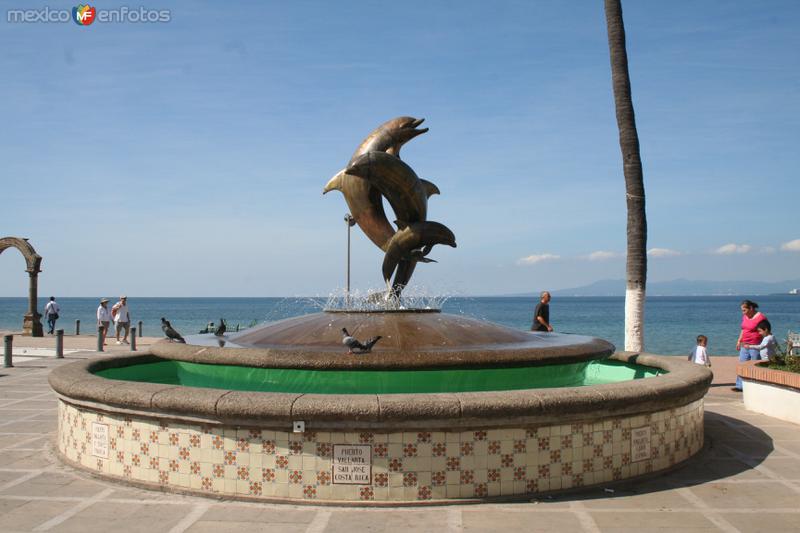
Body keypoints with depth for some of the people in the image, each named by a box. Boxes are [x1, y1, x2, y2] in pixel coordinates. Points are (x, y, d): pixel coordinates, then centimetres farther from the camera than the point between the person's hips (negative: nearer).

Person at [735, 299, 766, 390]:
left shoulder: (760, 318, -14)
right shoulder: (745, 316, 9)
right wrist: (739, 341, 16)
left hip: (755, 346, -8)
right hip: (744, 345, 8)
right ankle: (740, 386, 11)